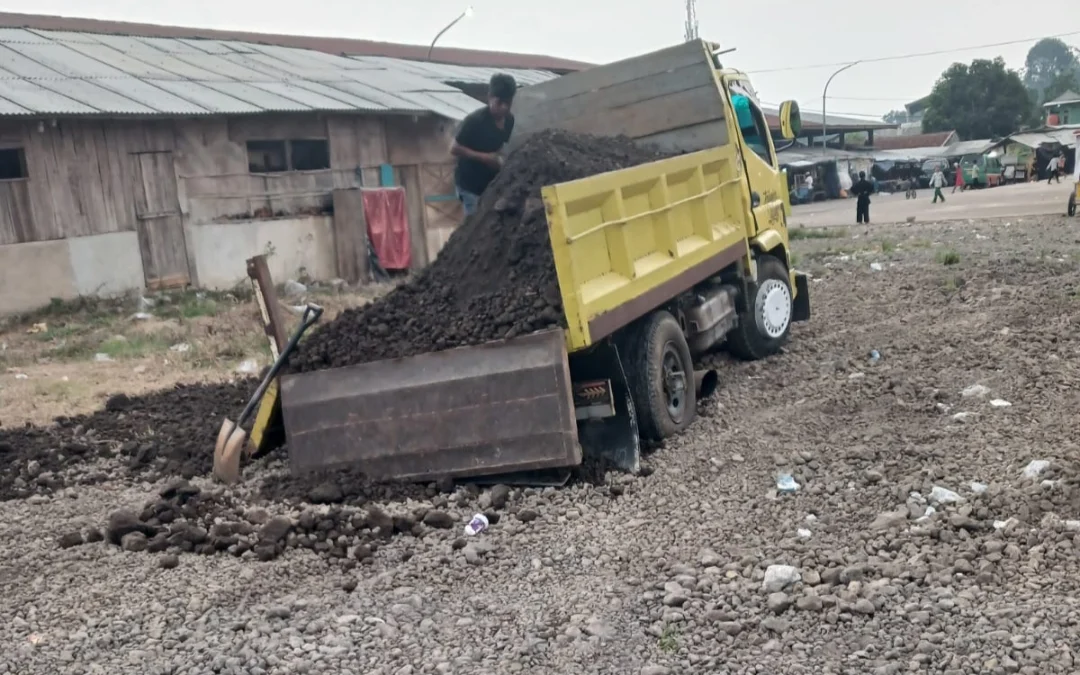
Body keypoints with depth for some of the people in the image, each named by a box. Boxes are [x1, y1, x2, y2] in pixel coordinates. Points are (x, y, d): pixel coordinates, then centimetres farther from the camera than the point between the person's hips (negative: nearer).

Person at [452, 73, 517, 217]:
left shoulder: (509, 120, -1)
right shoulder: (475, 120, -21)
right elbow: (454, 149, -18)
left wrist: (501, 159, -6)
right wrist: (484, 157, -24)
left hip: (491, 182, 6)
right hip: (470, 184, -6)